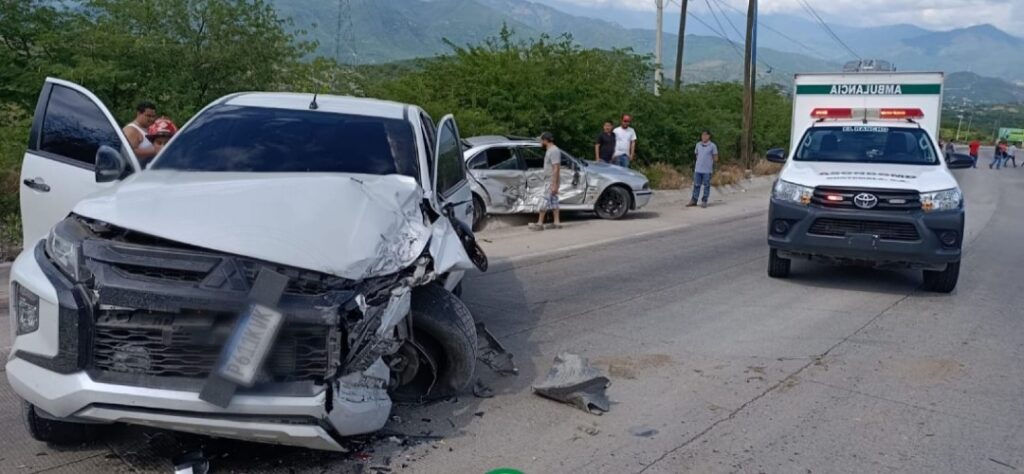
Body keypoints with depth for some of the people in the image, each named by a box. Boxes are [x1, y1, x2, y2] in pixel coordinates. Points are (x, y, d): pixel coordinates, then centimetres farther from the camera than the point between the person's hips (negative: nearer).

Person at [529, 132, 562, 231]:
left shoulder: (554, 151, -17)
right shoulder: (549, 150, 15)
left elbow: (556, 169, -22)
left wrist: (554, 185, -25)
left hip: (551, 182, -10)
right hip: (548, 181, 10)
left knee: (545, 201, -7)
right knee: (553, 202, 9)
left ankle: (540, 223, -4)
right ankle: (557, 222, 11)